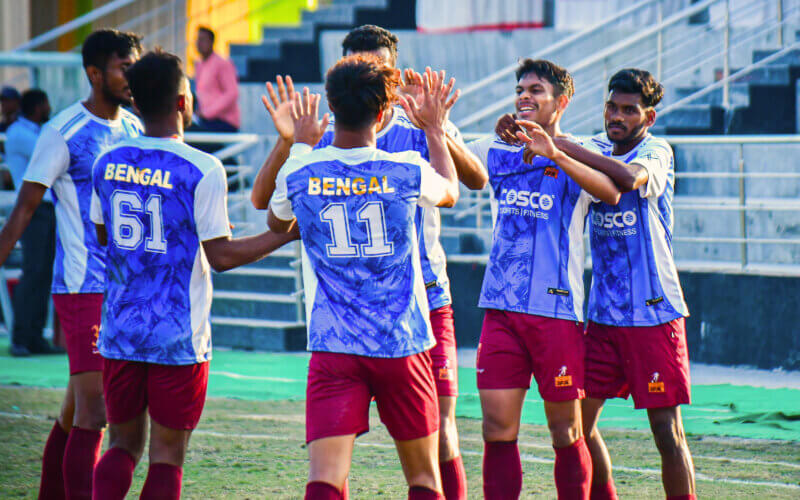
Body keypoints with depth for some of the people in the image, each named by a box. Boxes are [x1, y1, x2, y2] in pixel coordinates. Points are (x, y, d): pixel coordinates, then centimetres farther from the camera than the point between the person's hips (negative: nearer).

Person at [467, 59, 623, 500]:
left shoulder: (575, 155, -1)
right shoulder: (497, 152, 14)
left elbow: (611, 192, -20)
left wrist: (553, 154, -33)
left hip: (557, 310, -4)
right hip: (500, 309, 4)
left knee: (566, 433, 2)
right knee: (497, 429, -2)